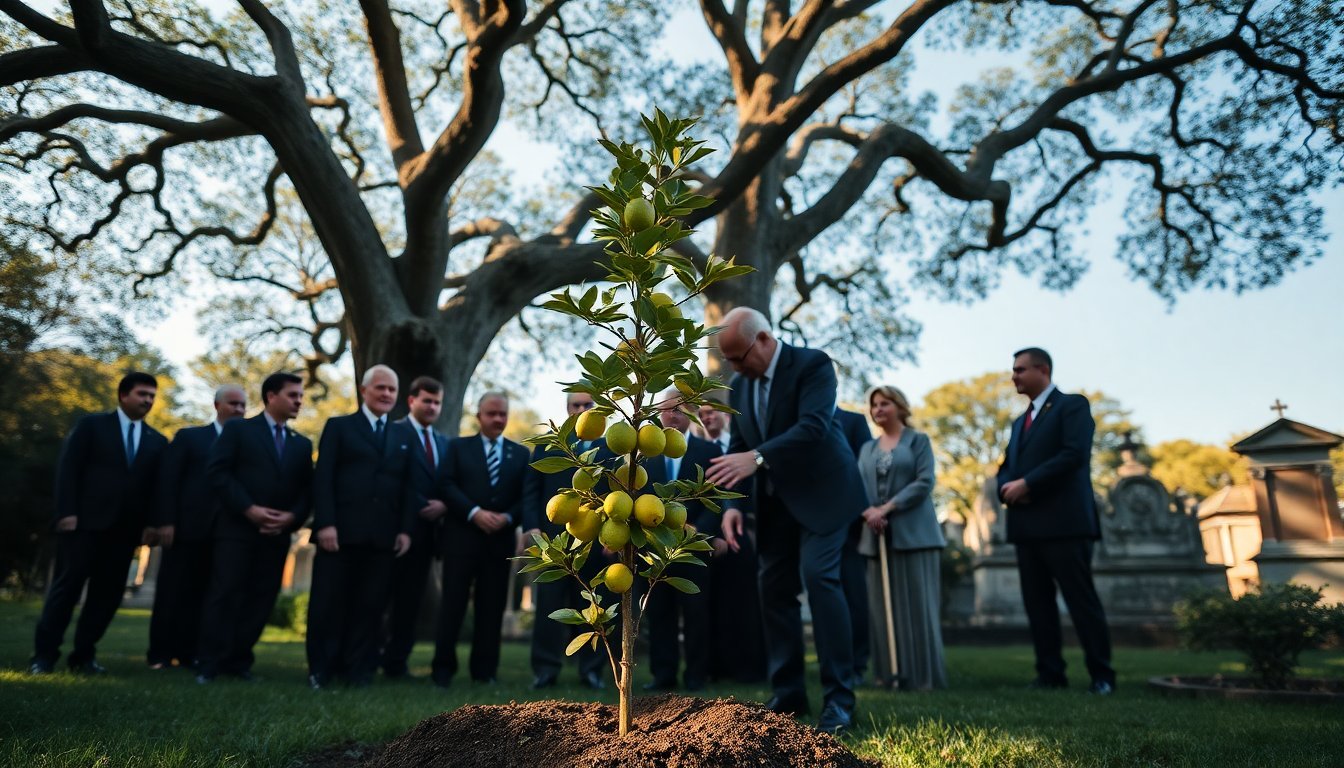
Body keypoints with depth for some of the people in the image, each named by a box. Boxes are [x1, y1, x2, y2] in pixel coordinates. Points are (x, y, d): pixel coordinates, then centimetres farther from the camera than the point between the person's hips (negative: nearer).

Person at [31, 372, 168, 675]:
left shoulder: (157, 441, 14)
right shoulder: (91, 425, 6)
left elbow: (158, 486, 10)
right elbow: (67, 468, -2)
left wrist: (151, 523, -2)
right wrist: (67, 511, -12)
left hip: (126, 528, 3)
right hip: (85, 522, -3)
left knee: (108, 593, 4)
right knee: (66, 587, 0)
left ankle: (83, 655, 15)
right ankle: (43, 655, 9)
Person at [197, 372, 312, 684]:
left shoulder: (303, 444, 16)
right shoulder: (238, 429, 5)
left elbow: (307, 489, 11)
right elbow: (217, 471, -6)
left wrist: (293, 517, -9)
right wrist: (248, 509, -15)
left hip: (278, 534, 4)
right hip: (237, 528, -4)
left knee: (260, 600, 4)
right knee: (224, 595, -5)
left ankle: (238, 661, 13)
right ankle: (209, 664, 3)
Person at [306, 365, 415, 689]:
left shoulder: (405, 438, 19)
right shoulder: (338, 426, 9)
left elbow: (409, 487, 12)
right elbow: (322, 478, -1)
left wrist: (406, 529, 1)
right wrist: (325, 523, -12)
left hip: (384, 536, 3)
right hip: (341, 530, -2)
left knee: (369, 605, 5)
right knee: (328, 602, 3)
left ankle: (358, 670, 13)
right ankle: (320, 670, 15)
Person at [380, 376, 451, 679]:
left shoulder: (444, 443, 18)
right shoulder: (394, 432, -2)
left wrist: (443, 505, -5)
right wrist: (422, 506, -15)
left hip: (427, 529, 6)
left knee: (411, 598, 7)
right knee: (382, 595, -1)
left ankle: (397, 662, 14)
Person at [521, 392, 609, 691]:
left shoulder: (610, 447, 12)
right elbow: (531, 488, 5)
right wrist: (531, 526, -7)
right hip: (553, 535, 0)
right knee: (549, 604, 2)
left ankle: (591, 669, 14)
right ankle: (546, 669, 9)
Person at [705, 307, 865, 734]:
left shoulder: (812, 364, -15)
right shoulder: (740, 386, 5)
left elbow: (814, 425, -30)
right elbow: (738, 448, 6)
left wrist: (757, 457, -41)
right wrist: (733, 504, -7)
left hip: (821, 491, -7)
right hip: (775, 499, 7)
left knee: (819, 577, -18)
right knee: (774, 588, 5)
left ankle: (839, 697, -8)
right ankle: (788, 694, 15)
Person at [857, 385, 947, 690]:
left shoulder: (918, 440, 5)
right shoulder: (867, 448, 17)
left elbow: (924, 482, -8)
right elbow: (858, 486, 7)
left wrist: (886, 508, -15)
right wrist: (868, 512, -13)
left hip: (913, 533, -4)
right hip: (877, 535, 4)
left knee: (917, 604, -4)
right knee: (884, 606, 4)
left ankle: (924, 675, 2)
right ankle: (892, 673, 11)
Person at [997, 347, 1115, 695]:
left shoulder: (1072, 405, 1)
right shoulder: (1020, 422, 25)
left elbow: (1074, 454, -14)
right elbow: (1006, 467, 20)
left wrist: (1027, 484, -15)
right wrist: (1007, 488, -3)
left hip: (1064, 521, -7)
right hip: (1026, 525, 7)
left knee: (1081, 600, -3)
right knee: (1037, 603, 6)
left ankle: (1102, 675, 7)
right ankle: (1050, 674, 11)